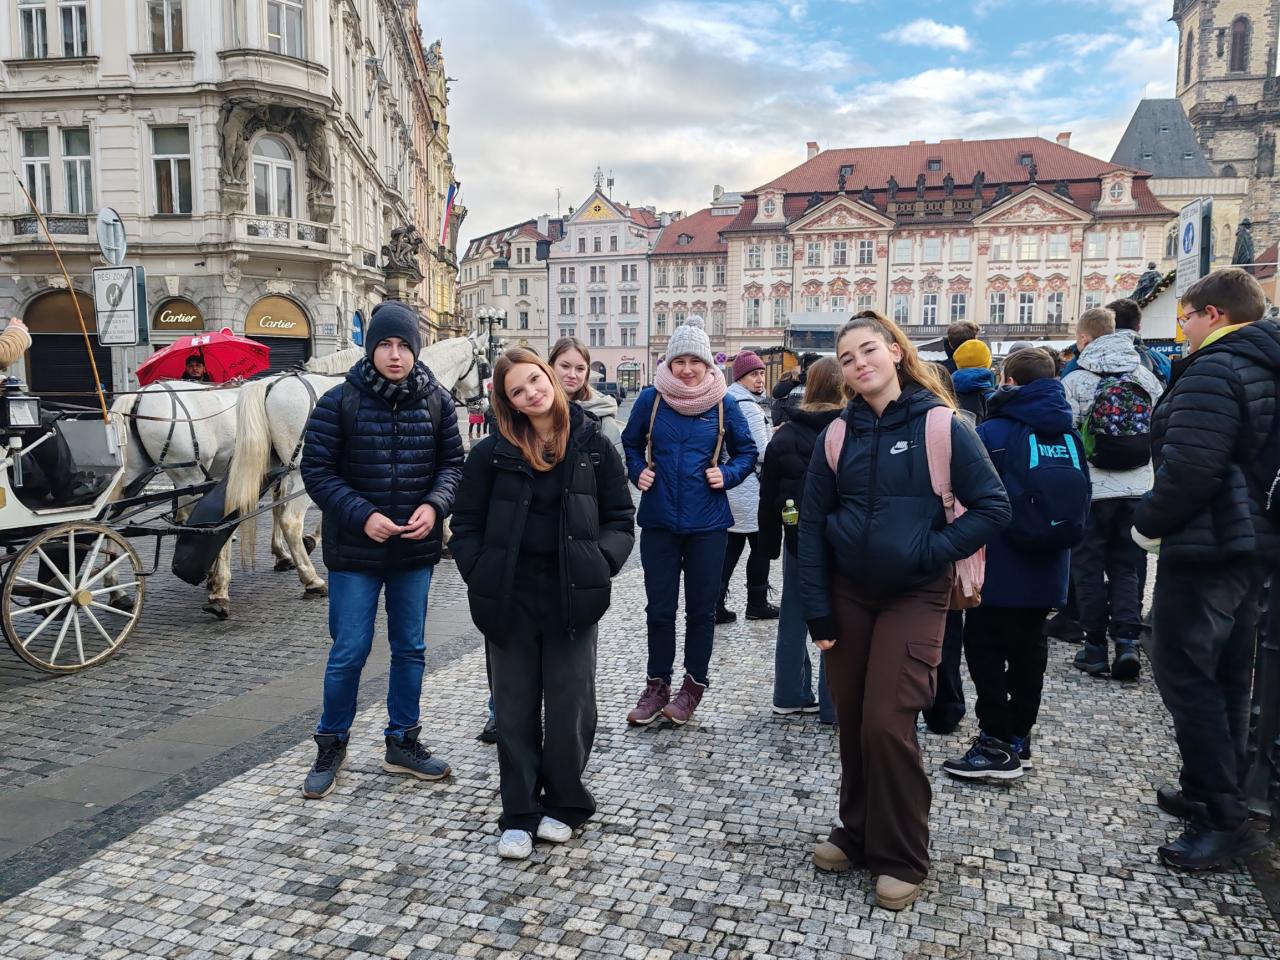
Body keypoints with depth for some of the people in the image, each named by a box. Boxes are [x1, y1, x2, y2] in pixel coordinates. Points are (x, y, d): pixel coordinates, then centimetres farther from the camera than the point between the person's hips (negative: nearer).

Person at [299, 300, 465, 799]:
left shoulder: (436, 401, -1)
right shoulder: (339, 401, -9)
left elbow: (452, 463, 4)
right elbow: (317, 472, -9)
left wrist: (435, 505, -15)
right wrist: (363, 515, -20)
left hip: (416, 550, 3)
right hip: (355, 550, -3)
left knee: (410, 649, 14)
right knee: (348, 652, 4)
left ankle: (403, 742, 30)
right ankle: (331, 744, 26)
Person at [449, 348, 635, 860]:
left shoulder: (593, 445, 1)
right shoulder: (492, 452, 0)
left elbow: (620, 519, 5)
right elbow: (467, 525, 4)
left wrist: (599, 564, -10)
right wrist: (482, 578, -7)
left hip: (571, 596, 0)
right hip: (509, 598, 1)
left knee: (570, 708, 6)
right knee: (515, 710, 10)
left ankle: (564, 804, 29)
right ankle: (519, 815, 25)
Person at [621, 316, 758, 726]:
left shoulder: (724, 404, -3)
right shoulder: (651, 399, -3)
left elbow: (746, 452, 9)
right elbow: (630, 443, 13)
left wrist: (727, 475, -9)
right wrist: (638, 472, -4)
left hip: (707, 524, 0)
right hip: (659, 521, 1)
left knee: (701, 608, 8)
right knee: (659, 608, 8)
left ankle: (694, 685, 24)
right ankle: (657, 684, 24)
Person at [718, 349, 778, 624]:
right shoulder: (750, 407, -15)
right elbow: (761, 452, -16)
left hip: (727, 485, 8)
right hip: (749, 488, -8)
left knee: (731, 545, 11)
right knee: (760, 545, 6)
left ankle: (715, 605, 9)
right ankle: (757, 604, 15)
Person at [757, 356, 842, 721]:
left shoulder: (785, 435, 1)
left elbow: (769, 497, 5)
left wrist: (768, 542, 12)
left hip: (799, 540, 3)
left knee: (794, 617, 14)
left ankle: (790, 695, 22)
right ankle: (833, 705, 11)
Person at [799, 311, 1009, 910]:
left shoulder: (940, 425, -8)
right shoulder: (839, 433, 2)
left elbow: (993, 507, -7)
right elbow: (813, 524, 3)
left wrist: (933, 550, -15)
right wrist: (818, 611, -1)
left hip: (913, 598, -3)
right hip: (848, 594, 4)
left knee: (887, 724, -7)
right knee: (852, 720, 10)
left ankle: (902, 858, 13)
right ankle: (858, 833, 31)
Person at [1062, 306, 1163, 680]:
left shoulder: (1075, 381, -8)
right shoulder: (1148, 378, 5)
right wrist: (1152, 474, 18)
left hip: (1090, 490, -3)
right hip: (1138, 489, 3)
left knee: (1089, 568, 8)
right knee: (1127, 567, 12)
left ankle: (1096, 647, 11)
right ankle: (1128, 641, 0)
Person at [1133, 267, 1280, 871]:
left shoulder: (1213, 371, -16)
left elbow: (1188, 470, -25)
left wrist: (1149, 521, -9)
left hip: (1206, 548, -10)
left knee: (1184, 670, -4)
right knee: (1225, 673, 16)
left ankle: (1223, 818, 0)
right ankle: (1213, 793, 28)